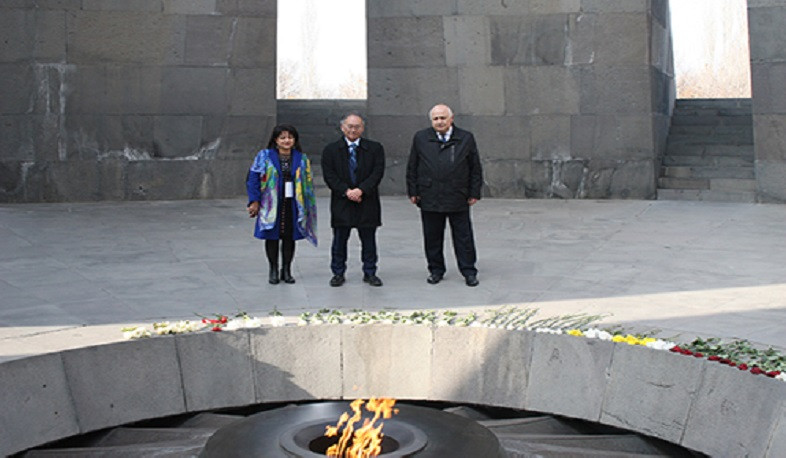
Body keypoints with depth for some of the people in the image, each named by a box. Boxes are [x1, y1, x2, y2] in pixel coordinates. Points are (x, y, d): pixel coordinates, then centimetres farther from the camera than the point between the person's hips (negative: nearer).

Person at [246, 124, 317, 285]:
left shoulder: (301, 159, 7)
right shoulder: (264, 156, -1)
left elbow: (308, 183, 9)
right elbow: (253, 178, -3)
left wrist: (307, 206, 3)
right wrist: (255, 201, -9)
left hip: (292, 205, 2)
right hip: (271, 204, -2)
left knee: (289, 238, 6)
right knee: (272, 237, 5)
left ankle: (287, 270, 19)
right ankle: (273, 270, 18)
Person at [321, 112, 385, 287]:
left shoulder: (375, 148, 4)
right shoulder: (330, 150, 4)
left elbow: (377, 172, -5)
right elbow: (329, 175, -4)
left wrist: (360, 190, -17)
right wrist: (346, 191, -16)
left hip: (367, 202, 0)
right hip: (341, 202, 0)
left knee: (369, 240, 8)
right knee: (339, 240, 7)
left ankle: (369, 273, 19)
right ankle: (338, 273, 18)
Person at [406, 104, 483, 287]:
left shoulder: (466, 139, 5)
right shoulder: (420, 138, 6)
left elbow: (475, 168, 7)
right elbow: (412, 167, 10)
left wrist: (474, 193, 2)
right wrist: (413, 191, 4)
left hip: (458, 200, -1)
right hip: (429, 199, 1)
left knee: (463, 237, 4)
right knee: (432, 237, 8)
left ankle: (469, 272, 14)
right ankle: (436, 270, 22)